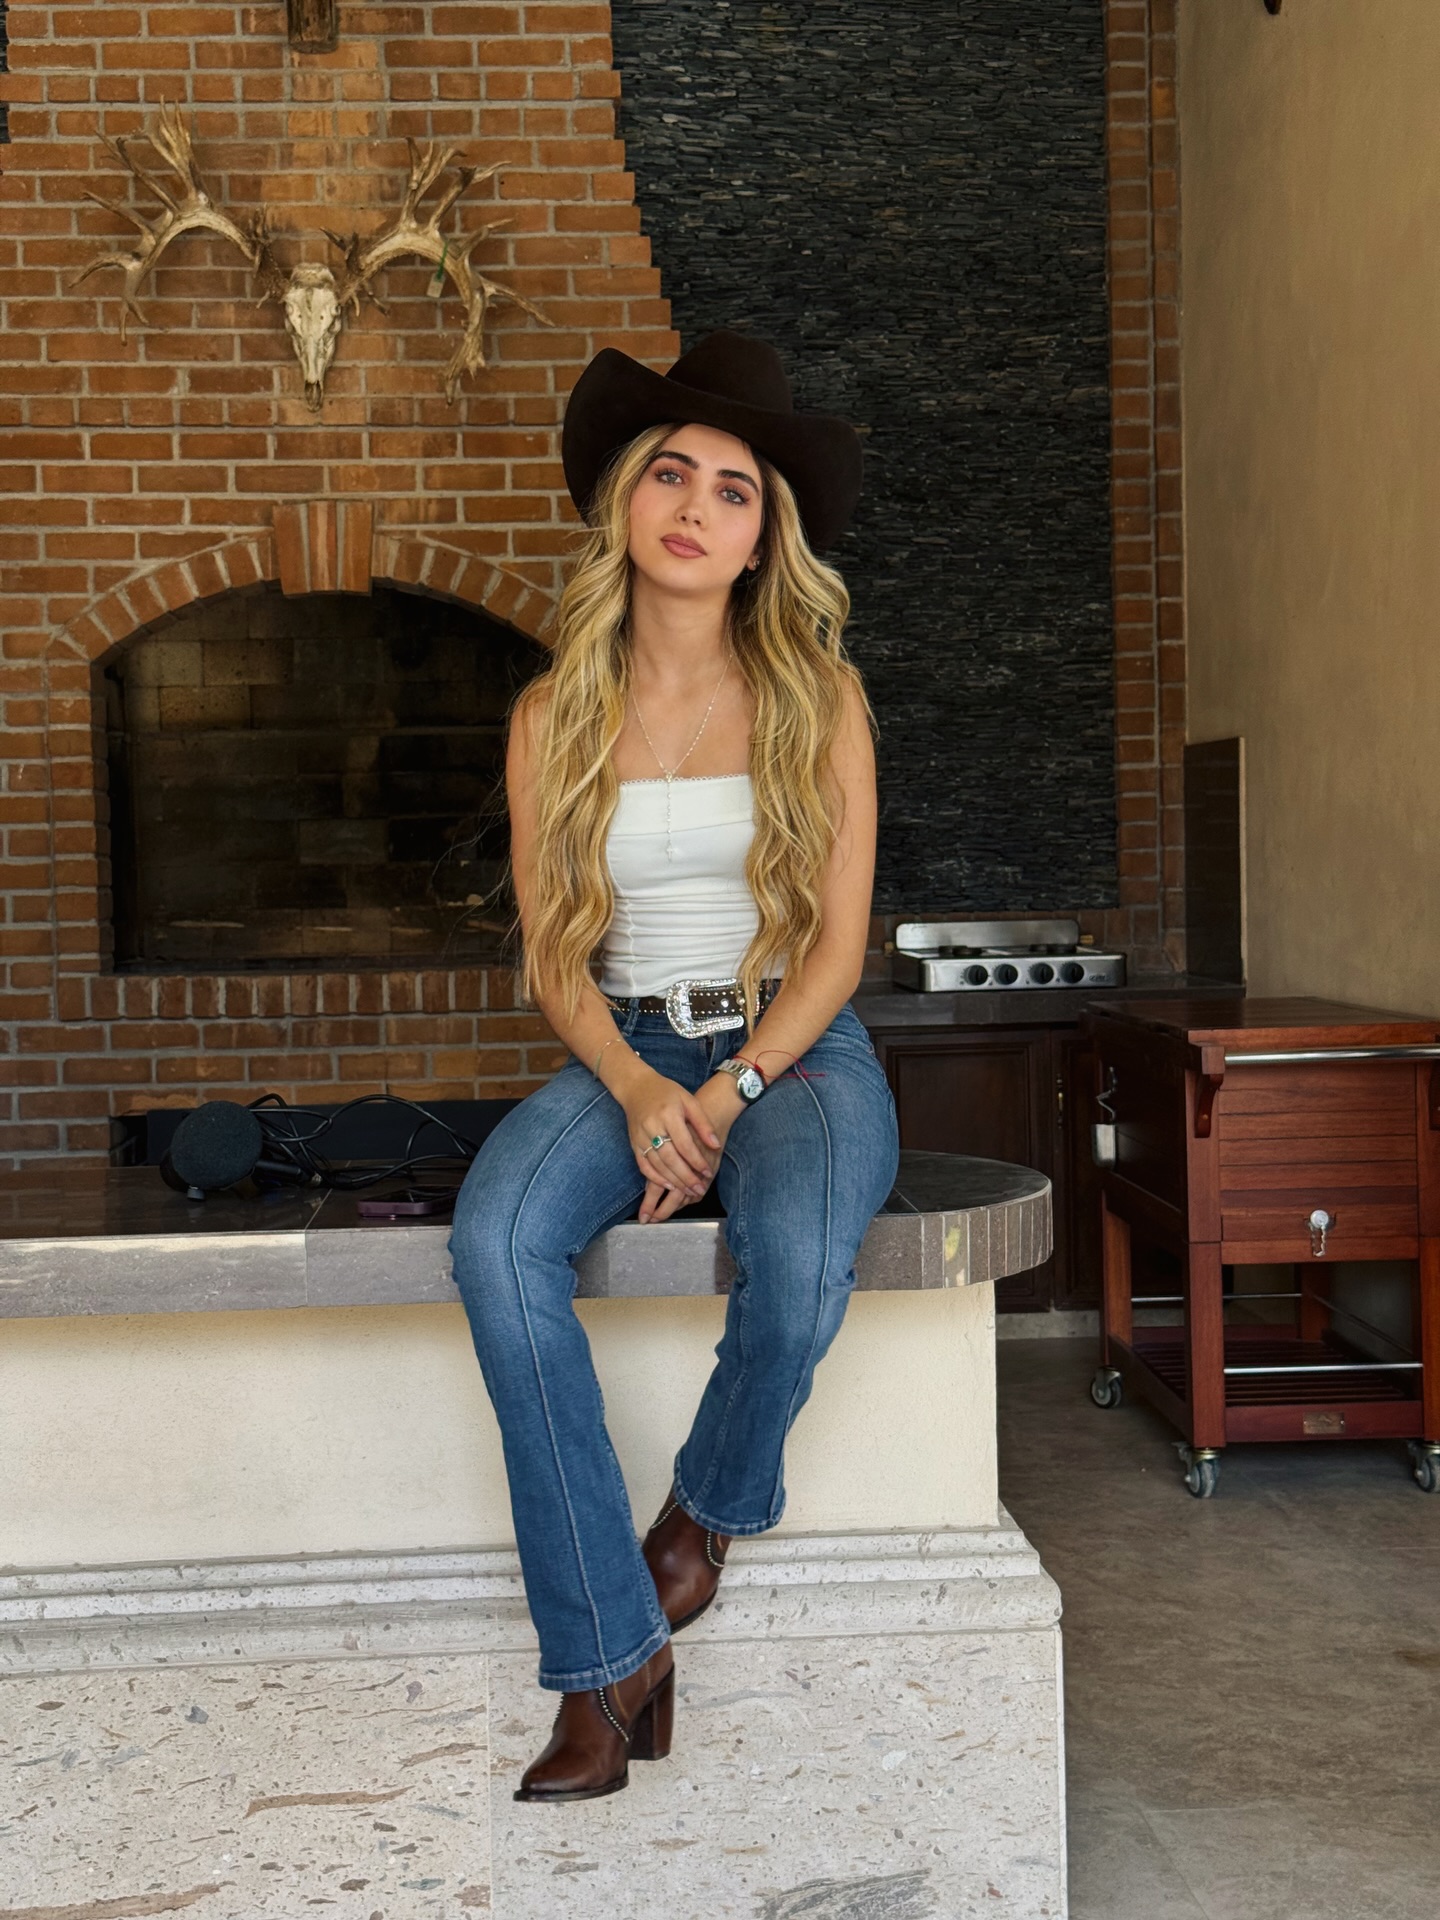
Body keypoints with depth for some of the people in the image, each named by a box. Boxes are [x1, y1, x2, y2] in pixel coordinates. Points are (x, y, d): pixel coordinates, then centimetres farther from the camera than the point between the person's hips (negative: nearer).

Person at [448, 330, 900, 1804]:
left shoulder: (818, 695, 2)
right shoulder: (553, 714, 6)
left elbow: (838, 942, -2)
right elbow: (553, 957, 4)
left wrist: (728, 1094, -15)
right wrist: (637, 1092, -15)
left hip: (796, 1049, -1)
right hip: (623, 1055, 2)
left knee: (800, 1258, -35)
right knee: (496, 1240, -30)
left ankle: (709, 1506, 0)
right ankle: (608, 1654, -21)